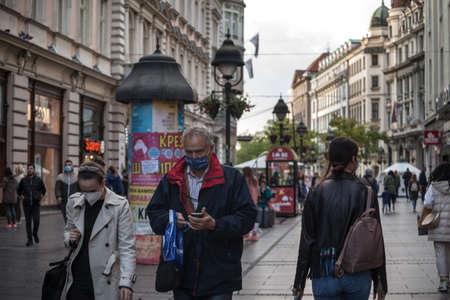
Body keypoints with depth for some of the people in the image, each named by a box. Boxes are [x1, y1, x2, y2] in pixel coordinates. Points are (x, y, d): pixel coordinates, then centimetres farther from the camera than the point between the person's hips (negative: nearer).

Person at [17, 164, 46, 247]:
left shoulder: (38, 179, 3)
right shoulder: (23, 180, 5)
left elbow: (43, 189, 18)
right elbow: (19, 190, 21)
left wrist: (41, 195, 7)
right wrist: (21, 196, 7)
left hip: (36, 204, -1)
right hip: (26, 204, 1)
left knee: (36, 221, -9)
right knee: (28, 222, 2)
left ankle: (35, 234, 19)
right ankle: (30, 239, 9)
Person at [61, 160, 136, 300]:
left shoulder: (119, 205, -8)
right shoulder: (73, 202, 5)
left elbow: (127, 246, -9)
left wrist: (126, 282, -19)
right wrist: (69, 238, -3)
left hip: (105, 282, -3)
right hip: (77, 280, 4)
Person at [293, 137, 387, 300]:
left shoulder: (317, 193, -4)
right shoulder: (365, 192, -4)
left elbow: (307, 239, -2)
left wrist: (300, 281, 5)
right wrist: (379, 280, 5)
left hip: (325, 275, 0)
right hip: (359, 276, 1)